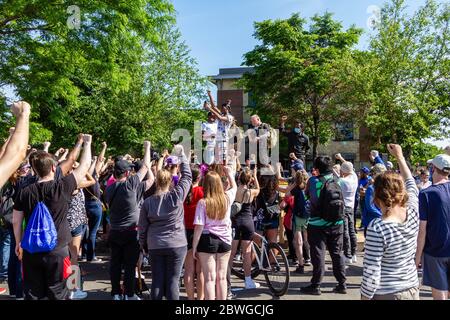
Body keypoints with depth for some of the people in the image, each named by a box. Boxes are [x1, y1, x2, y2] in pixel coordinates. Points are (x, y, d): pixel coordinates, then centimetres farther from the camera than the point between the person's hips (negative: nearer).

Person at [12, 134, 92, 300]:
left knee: (32, 294, 15)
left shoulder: (24, 192, -4)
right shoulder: (62, 187, -12)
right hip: (57, 251, -3)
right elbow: (84, 165, -4)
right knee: (57, 294, 9)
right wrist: (87, 143, 9)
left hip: (31, 251, 3)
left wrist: (18, 243, 20)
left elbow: (16, 221, 4)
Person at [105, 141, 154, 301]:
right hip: (130, 232, -5)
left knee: (115, 263, 11)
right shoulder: (130, 184, -14)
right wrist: (147, 147, 5)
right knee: (130, 264, 4)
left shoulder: (109, 189, 1)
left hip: (114, 232, 5)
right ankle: (129, 295, 12)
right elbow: (145, 167, -5)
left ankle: (116, 293, 21)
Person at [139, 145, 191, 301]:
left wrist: (144, 244, 18)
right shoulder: (177, 195, -9)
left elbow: (142, 227, 4)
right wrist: (181, 155, 11)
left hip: (155, 246, 2)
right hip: (177, 244, -2)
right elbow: (187, 176, 2)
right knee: (172, 281, 3)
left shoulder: (148, 201, -2)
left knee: (157, 281, 9)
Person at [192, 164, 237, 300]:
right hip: (225, 240, 3)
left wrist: (194, 247, -4)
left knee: (209, 278, 3)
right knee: (222, 277, 13)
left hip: (207, 240, -3)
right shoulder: (227, 198, -3)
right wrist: (230, 174, 37)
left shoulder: (203, 202, -13)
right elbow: (234, 187, 21)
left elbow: (199, 227, -13)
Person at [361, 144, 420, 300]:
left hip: (385, 294, -6)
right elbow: (411, 184, 10)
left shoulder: (377, 228, -26)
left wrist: (365, 296, -8)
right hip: (412, 289, 6)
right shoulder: (413, 214, -10)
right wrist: (399, 156, 20)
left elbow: (371, 274, -22)